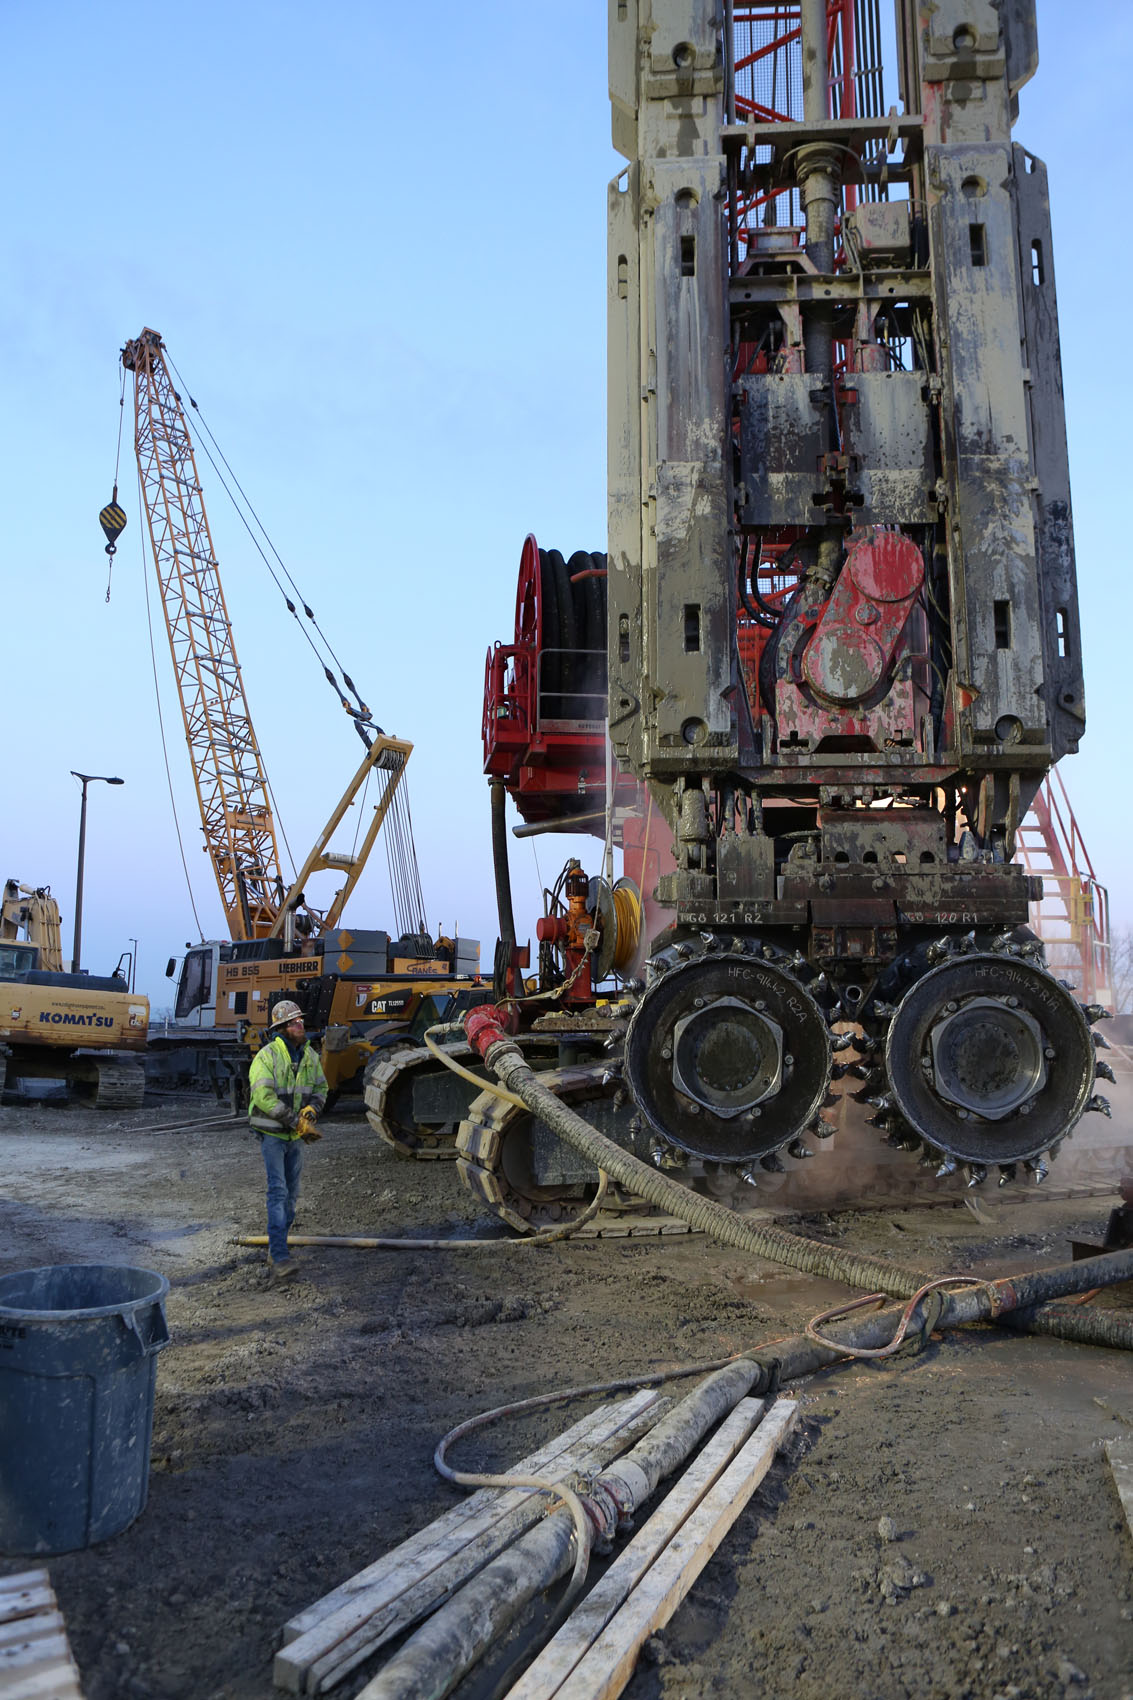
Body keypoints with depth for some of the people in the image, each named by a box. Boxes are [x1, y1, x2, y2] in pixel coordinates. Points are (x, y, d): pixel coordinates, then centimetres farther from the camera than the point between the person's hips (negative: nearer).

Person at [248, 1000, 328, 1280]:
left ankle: (276, 1248, 26)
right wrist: (294, 1121, -22)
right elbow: (264, 1096, -22)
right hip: (272, 1133, -7)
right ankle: (280, 1258, -15)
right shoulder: (266, 1057, -15)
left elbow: (321, 1087, 15)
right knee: (278, 1191, -13)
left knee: (291, 1193, 12)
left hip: (297, 1135, 7)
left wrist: (312, 1108, -6)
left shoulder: (309, 1056, 6)